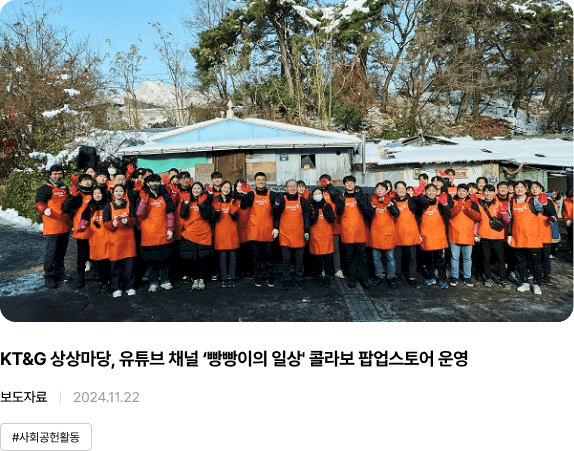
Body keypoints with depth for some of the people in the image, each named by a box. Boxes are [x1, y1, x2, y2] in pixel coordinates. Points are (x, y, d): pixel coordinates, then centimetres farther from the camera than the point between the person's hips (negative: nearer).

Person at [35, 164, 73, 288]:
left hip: (65, 226, 7)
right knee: (51, 252, -6)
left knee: (62, 251, 16)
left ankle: (59, 272, 28)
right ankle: (48, 276, 2)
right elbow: (39, 204, -13)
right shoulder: (45, 188, -4)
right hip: (52, 226, -7)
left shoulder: (65, 188, 18)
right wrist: (44, 210, -34)